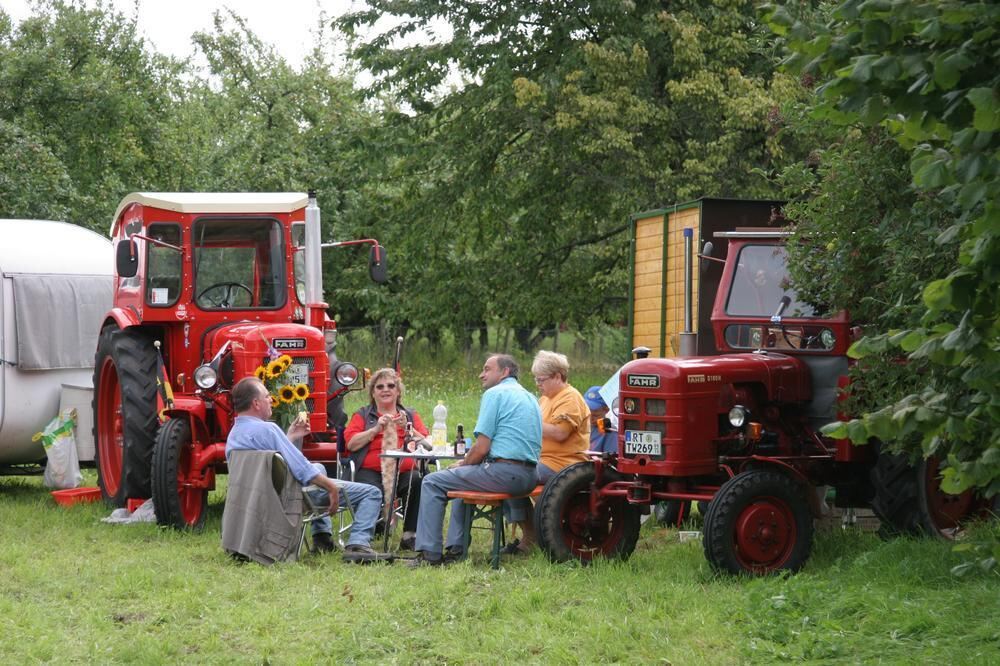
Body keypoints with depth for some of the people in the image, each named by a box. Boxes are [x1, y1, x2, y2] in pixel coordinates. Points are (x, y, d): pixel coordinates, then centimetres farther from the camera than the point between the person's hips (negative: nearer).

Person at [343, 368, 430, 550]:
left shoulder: (411, 415, 25)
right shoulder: (362, 415, 21)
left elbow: (426, 444, 10)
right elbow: (351, 443, 4)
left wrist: (407, 428, -4)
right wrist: (376, 429, -3)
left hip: (405, 471, 2)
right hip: (371, 471, -1)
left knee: (419, 482, -33)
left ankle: (410, 535, -23)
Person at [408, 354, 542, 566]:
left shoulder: (495, 394, -6)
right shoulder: (529, 397, 21)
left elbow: (482, 447, -12)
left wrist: (463, 464, 8)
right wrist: (465, 463, 20)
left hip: (503, 473, -9)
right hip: (528, 476, 9)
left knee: (432, 483, 1)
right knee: (463, 477, 33)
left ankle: (429, 554, -1)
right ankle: (456, 549, 27)